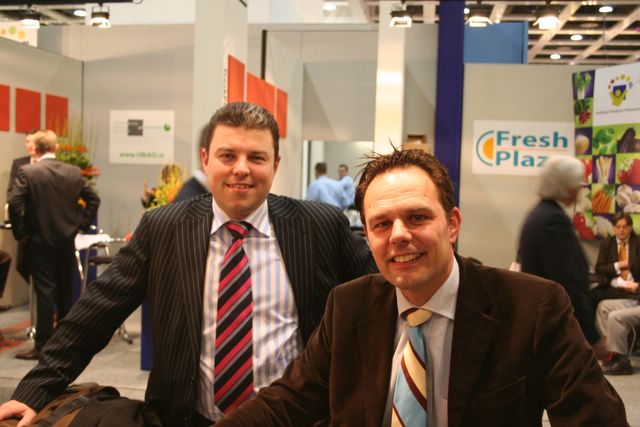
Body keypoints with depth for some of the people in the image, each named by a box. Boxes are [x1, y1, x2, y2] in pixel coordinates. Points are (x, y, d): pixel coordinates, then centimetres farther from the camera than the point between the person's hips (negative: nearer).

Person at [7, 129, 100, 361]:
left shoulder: (27, 172, -10)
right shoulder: (74, 172, 3)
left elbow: (14, 203, -18)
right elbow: (93, 200, 7)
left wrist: (20, 233, -7)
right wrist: (79, 224, 10)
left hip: (40, 240, -4)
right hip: (67, 239, 4)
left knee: (45, 290, -1)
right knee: (65, 290, 14)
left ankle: (43, 345, 2)